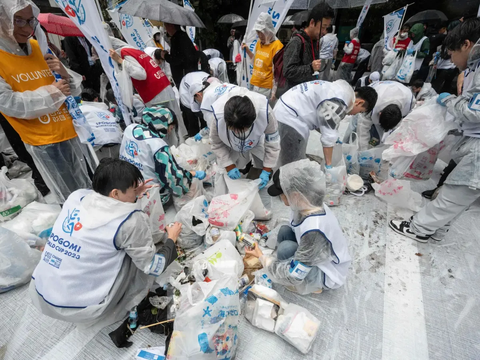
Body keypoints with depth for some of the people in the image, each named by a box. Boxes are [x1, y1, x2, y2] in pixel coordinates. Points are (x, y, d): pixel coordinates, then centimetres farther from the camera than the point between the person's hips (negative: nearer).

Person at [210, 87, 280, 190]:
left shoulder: (265, 112, -42)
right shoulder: (218, 115, -40)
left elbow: (272, 142, -24)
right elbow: (217, 144, -19)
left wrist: (267, 170, -22)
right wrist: (229, 166, -23)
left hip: (257, 141, 0)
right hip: (232, 147, 0)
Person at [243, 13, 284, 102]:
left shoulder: (277, 46, -11)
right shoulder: (259, 43, 10)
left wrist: (273, 93, -14)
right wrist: (247, 50, 6)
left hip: (266, 88, -7)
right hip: (254, 85, 7)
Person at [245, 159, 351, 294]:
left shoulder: (314, 230, -39)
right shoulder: (307, 205, -18)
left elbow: (295, 275, -31)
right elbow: (294, 231, 2)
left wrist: (261, 257, -20)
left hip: (329, 275, -6)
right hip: (313, 258, 6)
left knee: (286, 248, -27)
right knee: (284, 231, -11)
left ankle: (311, 285, 2)